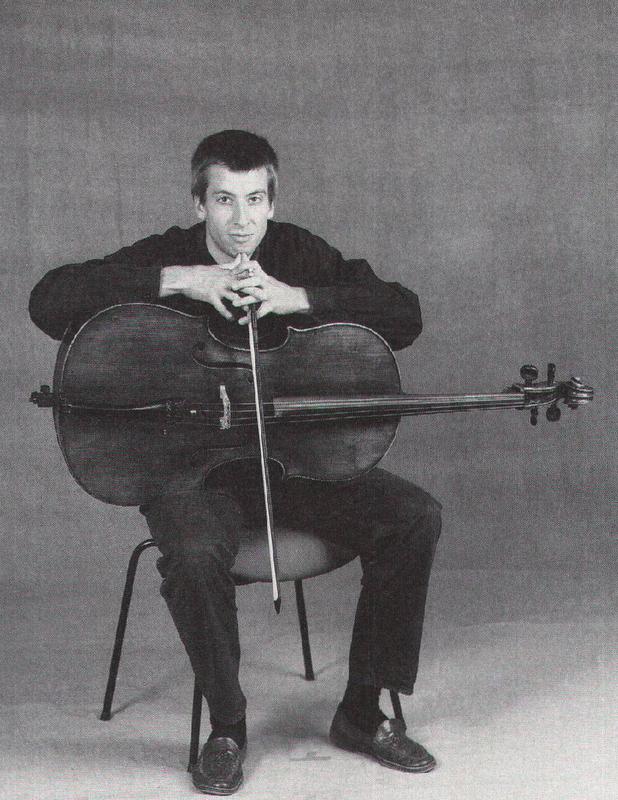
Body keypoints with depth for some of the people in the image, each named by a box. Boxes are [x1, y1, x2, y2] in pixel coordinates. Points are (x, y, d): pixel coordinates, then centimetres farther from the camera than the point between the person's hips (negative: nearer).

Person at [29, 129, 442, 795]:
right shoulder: (165, 259, -4)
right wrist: (175, 281, -24)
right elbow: (48, 301, -18)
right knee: (193, 553, -35)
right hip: (194, 465, -3)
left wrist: (299, 298, -19)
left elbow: (404, 316, -6)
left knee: (415, 517, -17)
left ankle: (363, 711, -2)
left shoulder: (299, 255, 3)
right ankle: (227, 727, -8)